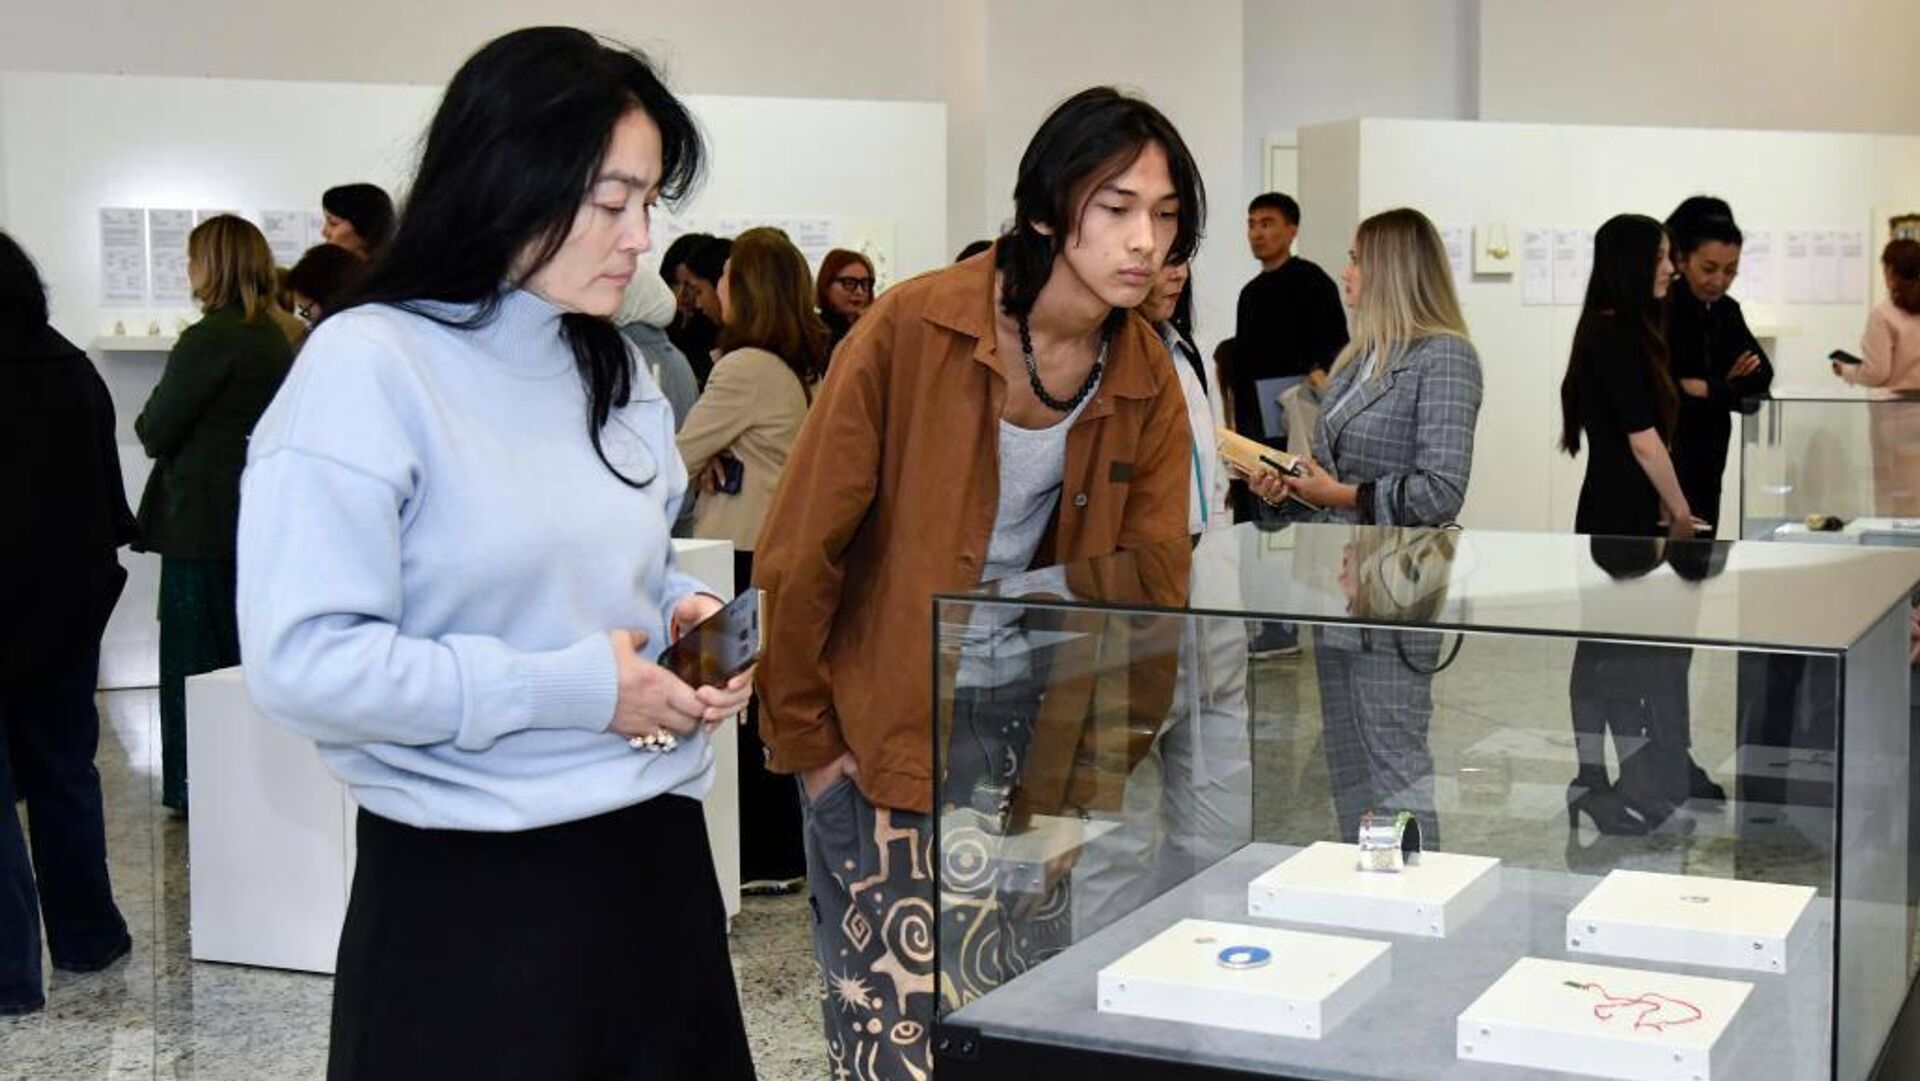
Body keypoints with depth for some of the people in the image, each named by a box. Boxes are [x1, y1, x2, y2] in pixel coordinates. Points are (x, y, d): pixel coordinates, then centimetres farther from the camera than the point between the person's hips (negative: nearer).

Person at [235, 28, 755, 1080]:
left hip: (656, 857, 7)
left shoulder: (617, 373, 10)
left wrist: (682, 608, 0)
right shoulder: (369, 366, -14)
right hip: (470, 889, -7)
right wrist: (569, 688, -19)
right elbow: (303, 661, -20)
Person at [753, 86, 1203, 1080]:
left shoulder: (1147, 382, 0)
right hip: (883, 729, -4)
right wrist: (802, 738, -6)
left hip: (1030, 721, 4)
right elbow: (801, 551, -11)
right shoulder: (909, 333, -15)